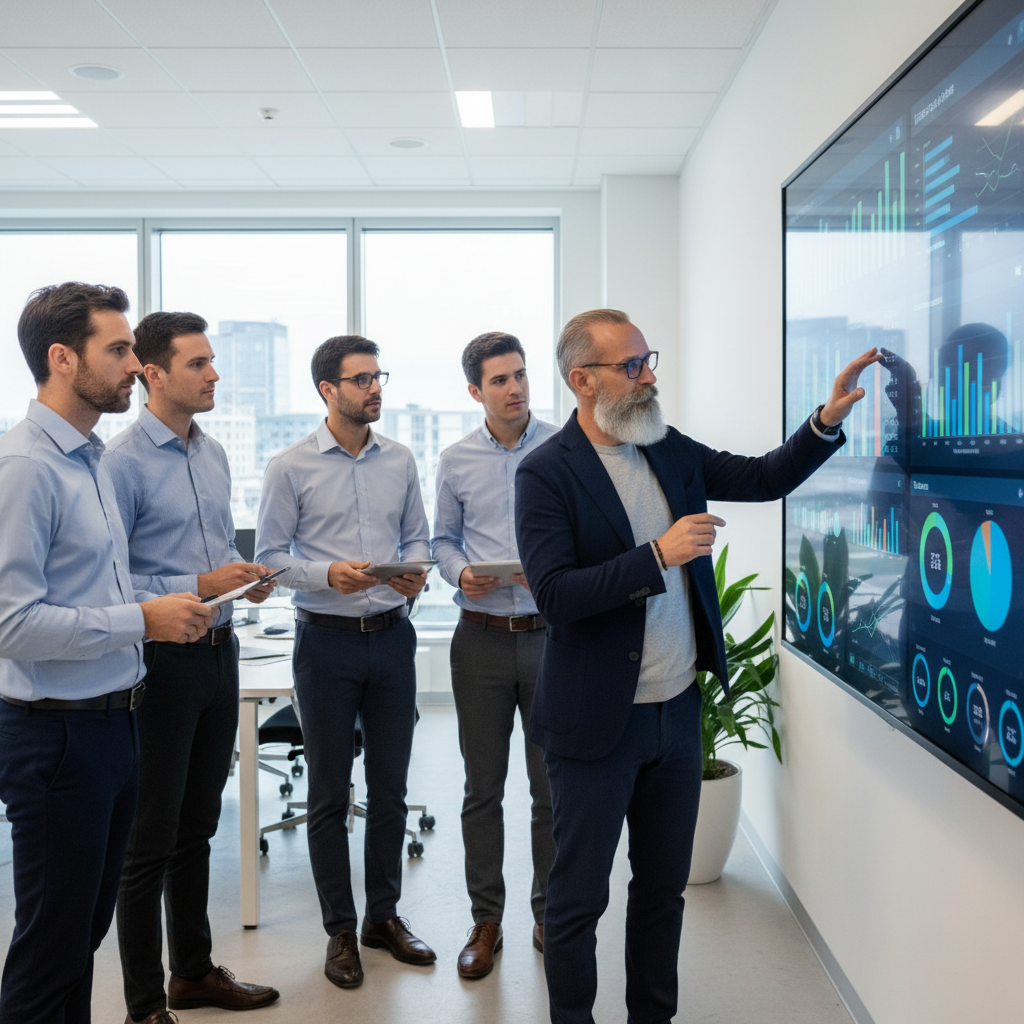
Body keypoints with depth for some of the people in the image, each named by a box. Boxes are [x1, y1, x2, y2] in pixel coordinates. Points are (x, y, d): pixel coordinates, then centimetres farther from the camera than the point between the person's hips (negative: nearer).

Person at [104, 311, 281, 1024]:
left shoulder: (214, 454, 11)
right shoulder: (124, 461, -14)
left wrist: (246, 574, 0)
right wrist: (199, 586, -21)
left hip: (218, 651, 8)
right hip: (161, 660, -8)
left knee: (198, 825, 18)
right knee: (152, 838, 3)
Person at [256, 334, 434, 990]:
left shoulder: (400, 461, 7)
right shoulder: (291, 468, -4)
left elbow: (417, 537, 12)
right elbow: (269, 556, -4)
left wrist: (415, 571, -10)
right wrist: (328, 574, -20)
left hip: (392, 636, 3)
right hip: (327, 640, -3)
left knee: (390, 789, 11)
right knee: (330, 794, 6)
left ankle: (384, 916, 26)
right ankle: (341, 930, 18)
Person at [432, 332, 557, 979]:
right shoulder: (456, 461, 6)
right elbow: (444, 539, 13)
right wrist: (460, 573, -7)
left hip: (552, 634, -1)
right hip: (482, 637, 1)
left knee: (553, 788, 6)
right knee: (483, 788, 8)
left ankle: (550, 916, 23)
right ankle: (486, 919, 22)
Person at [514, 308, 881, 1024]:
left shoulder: (669, 450, 6)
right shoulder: (547, 472, -14)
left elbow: (763, 479, 11)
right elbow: (555, 594, -22)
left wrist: (828, 421, -4)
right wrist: (659, 554, -26)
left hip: (678, 711, 6)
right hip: (598, 723, -6)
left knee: (664, 886, 19)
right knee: (579, 897, 7)